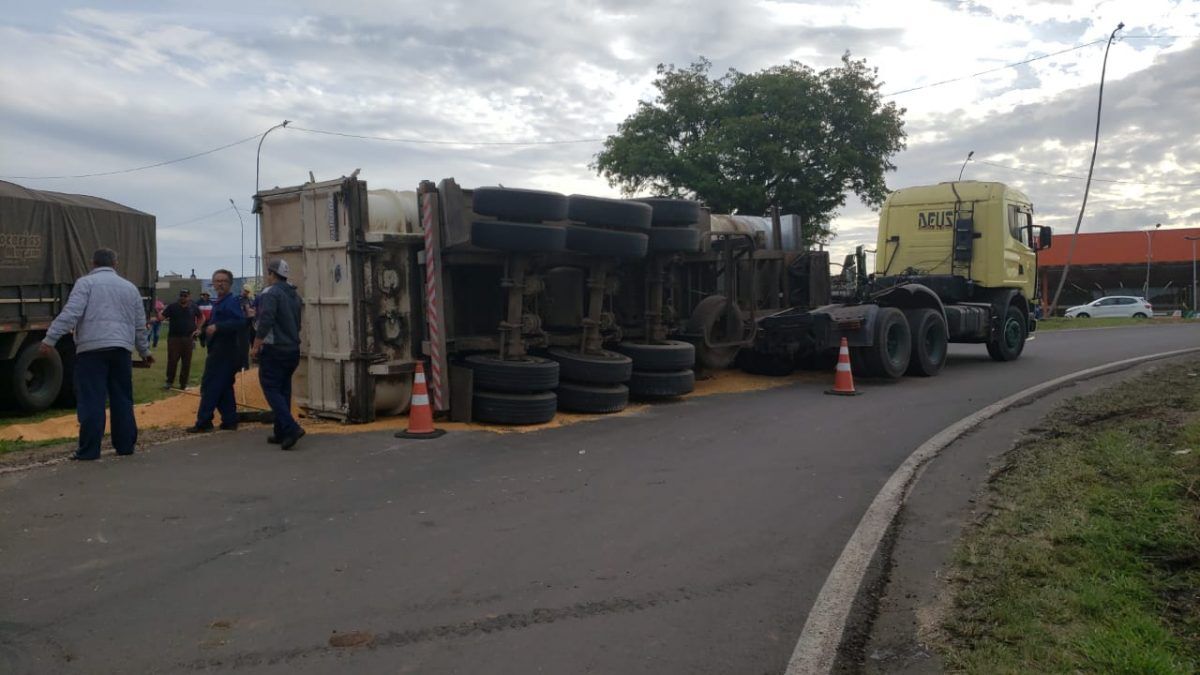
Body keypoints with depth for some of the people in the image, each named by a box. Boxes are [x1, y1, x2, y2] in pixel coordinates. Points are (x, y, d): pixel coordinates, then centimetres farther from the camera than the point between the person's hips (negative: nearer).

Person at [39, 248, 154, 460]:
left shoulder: (86, 282, 2)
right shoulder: (130, 287, 17)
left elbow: (70, 313, -11)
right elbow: (140, 326, 20)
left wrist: (50, 338, -11)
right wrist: (145, 351, 30)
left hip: (92, 348, -4)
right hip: (122, 349, 4)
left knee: (92, 400, -3)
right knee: (122, 399, 10)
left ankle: (89, 449, -2)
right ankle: (125, 445, 14)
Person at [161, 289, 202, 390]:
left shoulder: (193, 307, 4)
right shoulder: (172, 306, -1)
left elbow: (200, 317, 19)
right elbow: (162, 317, -7)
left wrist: (198, 329, 10)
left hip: (188, 338, 2)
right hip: (174, 337, -2)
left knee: (186, 362, 6)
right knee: (172, 360, -1)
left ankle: (183, 383, 15)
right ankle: (169, 382, 12)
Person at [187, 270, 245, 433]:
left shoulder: (231, 301, -12)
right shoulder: (218, 303, 19)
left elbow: (240, 322, -26)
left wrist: (217, 327, -30)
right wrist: (205, 328, 12)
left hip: (224, 351, -10)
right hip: (219, 351, 10)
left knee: (210, 386, -7)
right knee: (224, 388, 12)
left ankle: (203, 423, -3)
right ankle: (229, 421, 16)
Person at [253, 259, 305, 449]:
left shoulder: (270, 293, -12)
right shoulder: (294, 295, 14)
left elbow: (266, 321, -22)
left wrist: (256, 346, -15)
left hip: (273, 350, -8)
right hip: (293, 350, 8)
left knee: (272, 390, -5)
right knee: (283, 390, 13)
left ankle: (291, 428, -18)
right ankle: (281, 433, 16)